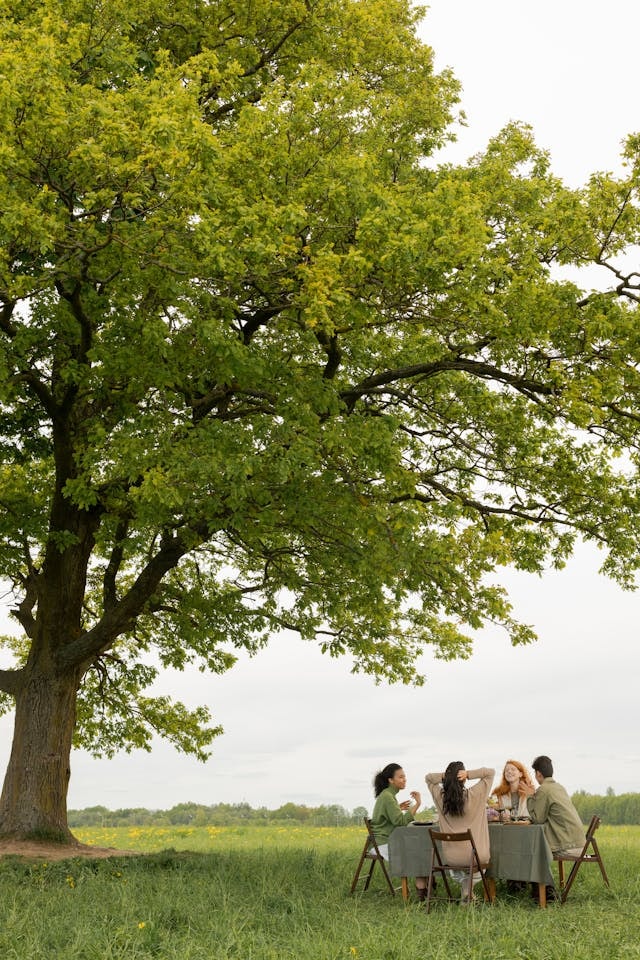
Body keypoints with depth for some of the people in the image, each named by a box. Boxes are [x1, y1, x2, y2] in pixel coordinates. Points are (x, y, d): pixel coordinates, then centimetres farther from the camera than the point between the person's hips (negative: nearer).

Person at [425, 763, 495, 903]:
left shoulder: (440, 796, -7)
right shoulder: (473, 795, -15)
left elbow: (428, 778, 13)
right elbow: (490, 772, -4)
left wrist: (444, 776, -6)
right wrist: (469, 774, -13)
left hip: (451, 858, 4)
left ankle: (464, 883, 15)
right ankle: (469, 887, 9)